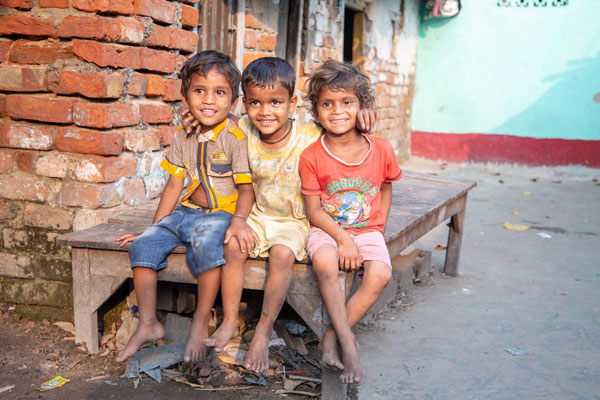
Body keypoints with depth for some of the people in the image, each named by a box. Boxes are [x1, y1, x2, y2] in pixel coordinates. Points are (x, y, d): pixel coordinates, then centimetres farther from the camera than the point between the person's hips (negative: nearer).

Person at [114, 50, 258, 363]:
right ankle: (148, 324, -2)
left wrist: (238, 220, -29)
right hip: (186, 211, 6)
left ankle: (200, 324, -19)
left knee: (206, 244, -36)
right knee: (143, 244, -14)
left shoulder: (236, 138, -10)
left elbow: (246, 187, -10)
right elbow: (174, 186, 11)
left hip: (221, 213, -6)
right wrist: (155, 226, 11)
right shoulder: (182, 138, 7)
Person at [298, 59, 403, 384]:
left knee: (380, 274, -27)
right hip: (327, 230, -2)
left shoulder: (381, 150, -3)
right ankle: (348, 341, -23)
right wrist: (342, 238, -20)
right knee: (324, 262, -35)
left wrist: (379, 226, 5)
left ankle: (331, 335, -13)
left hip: (367, 231, 2)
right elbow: (314, 210, -7)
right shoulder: (312, 157, -8)